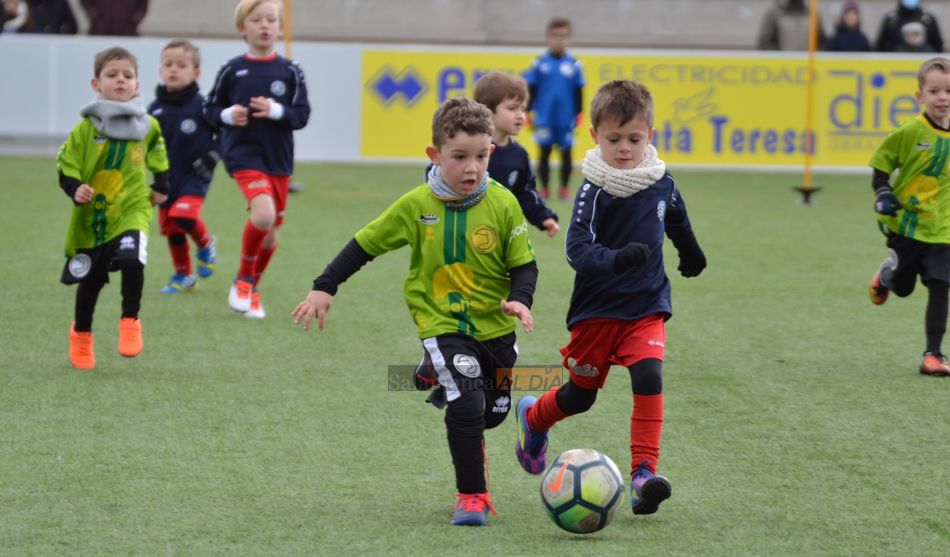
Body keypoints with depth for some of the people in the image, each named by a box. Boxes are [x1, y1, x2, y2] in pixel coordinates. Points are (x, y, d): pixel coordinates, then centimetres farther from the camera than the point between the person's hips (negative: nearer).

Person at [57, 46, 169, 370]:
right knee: (90, 279, 11)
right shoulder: (86, 129, -8)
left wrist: (161, 187, 14)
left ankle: (130, 322, -7)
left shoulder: (148, 126, 0)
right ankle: (81, 336, 36)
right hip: (91, 217, 0)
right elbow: (66, 167, -4)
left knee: (132, 260, -27)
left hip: (132, 211, 0)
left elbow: (158, 158, 20)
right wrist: (75, 190, -21)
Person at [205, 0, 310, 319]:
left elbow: (302, 115, -1)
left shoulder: (289, 72, 1)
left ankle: (252, 290, 33)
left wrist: (276, 110, -19)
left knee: (271, 230, 12)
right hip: (243, 156, -3)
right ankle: (243, 280, -4)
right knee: (263, 214, -26)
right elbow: (211, 110, 7)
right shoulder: (232, 71, -2)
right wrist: (227, 116, -14)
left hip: (279, 159, 3)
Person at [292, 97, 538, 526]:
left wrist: (520, 299, -22)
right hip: (441, 324, -2)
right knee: (466, 404, -21)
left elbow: (524, 264, -2)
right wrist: (324, 288, -3)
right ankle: (471, 495, -7)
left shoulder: (502, 204, -9)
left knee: (492, 413, 16)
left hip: (495, 326, 2)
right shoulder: (416, 206, -9)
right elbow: (366, 244, 0)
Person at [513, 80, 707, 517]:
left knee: (649, 378, -20)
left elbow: (677, 221, 20)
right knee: (580, 395, 13)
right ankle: (533, 417, 45)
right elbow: (577, 249, -25)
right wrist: (616, 259, -42)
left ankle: (643, 474, -17)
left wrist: (691, 253, 37)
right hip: (597, 310, -3)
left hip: (647, 307, 3)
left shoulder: (661, 182, -2)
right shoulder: (595, 190, -18)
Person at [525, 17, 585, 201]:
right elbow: (531, 89, 5)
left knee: (566, 152, 5)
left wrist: (578, 115, 7)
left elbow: (578, 92, 6)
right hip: (545, 117, -1)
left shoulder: (573, 65, 0)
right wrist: (528, 112, 4)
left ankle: (564, 188, 15)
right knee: (544, 151, 4)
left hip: (566, 118, 1)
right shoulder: (540, 64, -2)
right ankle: (544, 188, 12)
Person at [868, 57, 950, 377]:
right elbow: (881, 167, -5)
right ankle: (884, 278, 50)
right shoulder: (909, 133, -14)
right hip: (905, 222, -2)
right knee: (903, 287, 13)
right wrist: (883, 194, -20)